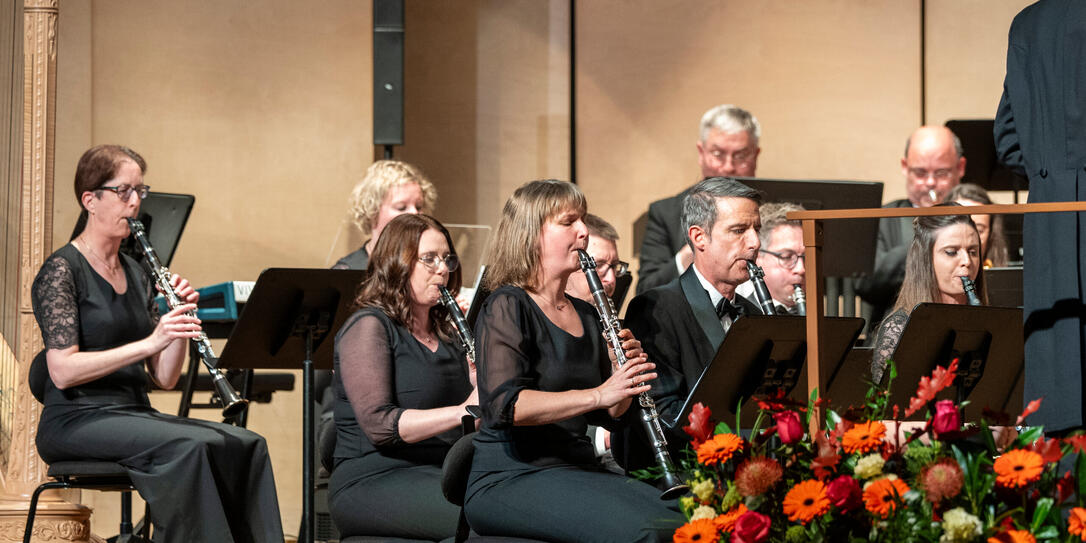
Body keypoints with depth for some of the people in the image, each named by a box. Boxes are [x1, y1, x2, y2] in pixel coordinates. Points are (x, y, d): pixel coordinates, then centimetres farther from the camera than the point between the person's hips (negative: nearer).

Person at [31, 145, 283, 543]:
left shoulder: (135, 274, 16)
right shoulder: (62, 269, -5)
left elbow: (164, 378, 13)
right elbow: (62, 370, -18)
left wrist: (182, 323, -5)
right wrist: (149, 342, -24)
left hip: (133, 415, 7)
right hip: (76, 421, -7)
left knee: (246, 445, -18)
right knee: (192, 446, -32)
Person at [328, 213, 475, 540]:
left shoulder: (446, 334, 20)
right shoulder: (369, 327, -3)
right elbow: (379, 424, -15)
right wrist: (461, 412, -23)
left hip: (440, 475, 7)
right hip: (372, 483, -7)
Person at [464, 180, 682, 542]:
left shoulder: (585, 316, 18)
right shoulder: (506, 308, -5)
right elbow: (502, 406, -20)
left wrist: (626, 375, 0)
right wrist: (597, 394, -27)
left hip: (577, 467, 7)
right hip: (512, 478, -7)